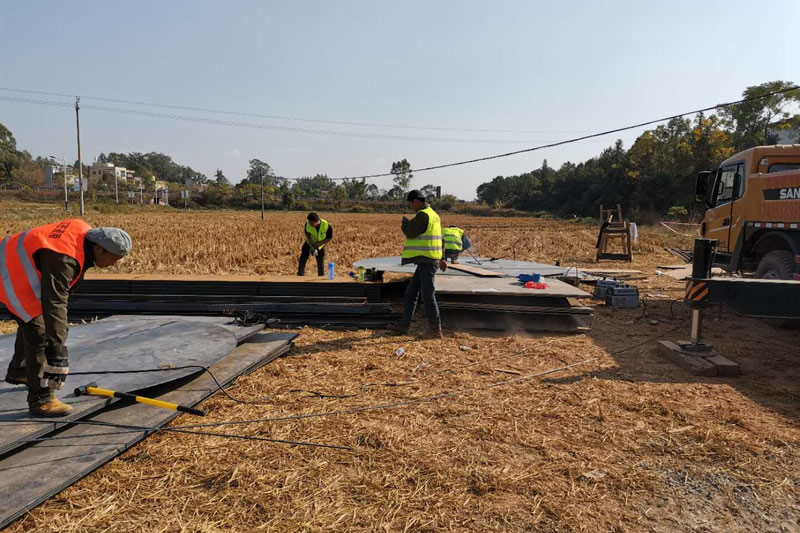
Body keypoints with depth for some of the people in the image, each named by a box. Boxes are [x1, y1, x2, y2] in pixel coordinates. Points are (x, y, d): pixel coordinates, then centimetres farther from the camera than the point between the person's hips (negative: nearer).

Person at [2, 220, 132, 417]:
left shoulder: (84, 231, -11)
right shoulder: (63, 259, -37)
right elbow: (55, 306, -42)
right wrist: (57, 349, -43)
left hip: (17, 267, 10)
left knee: (31, 323, 27)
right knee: (39, 334, -13)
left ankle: (18, 371, 49)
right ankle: (41, 399, -6)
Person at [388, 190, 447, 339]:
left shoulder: (423, 215, -15)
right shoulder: (432, 214, 17)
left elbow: (410, 232, -17)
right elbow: (438, 238, 22)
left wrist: (405, 222, 4)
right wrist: (440, 258, 26)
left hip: (426, 262, -10)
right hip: (427, 261, 10)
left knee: (428, 296, -4)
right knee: (411, 293, 14)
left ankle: (435, 330, 3)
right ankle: (404, 325, 20)